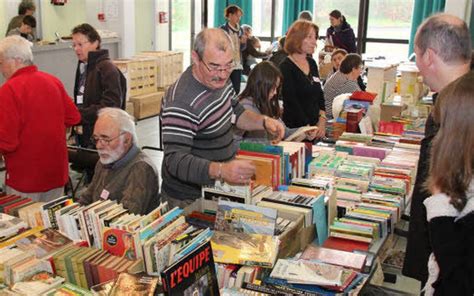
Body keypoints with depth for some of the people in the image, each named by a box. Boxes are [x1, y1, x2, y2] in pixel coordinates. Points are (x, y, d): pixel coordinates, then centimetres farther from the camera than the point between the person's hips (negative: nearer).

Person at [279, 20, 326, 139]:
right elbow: (291, 101, -14)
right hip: (295, 129, -6)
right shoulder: (286, 67, -10)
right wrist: (307, 128, -16)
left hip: (314, 126, 6)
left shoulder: (312, 63, 11)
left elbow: (320, 94, 14)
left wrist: (322, 120, -1)